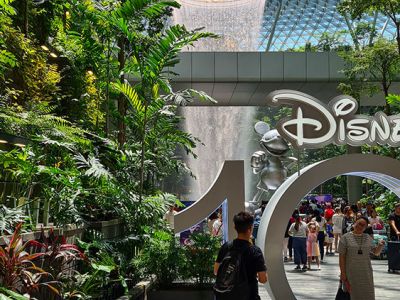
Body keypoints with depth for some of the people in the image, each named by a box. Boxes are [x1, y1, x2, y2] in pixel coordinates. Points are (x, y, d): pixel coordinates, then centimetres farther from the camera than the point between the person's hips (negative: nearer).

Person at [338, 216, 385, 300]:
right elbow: (341, 256, -7)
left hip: (366, 273, 4)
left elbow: (376, 252, 13)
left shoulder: (368, 238, 6)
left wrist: (380, 245, -9)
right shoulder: (345, 237, -6)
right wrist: (343, 273, -11)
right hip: (351, 273, -3)